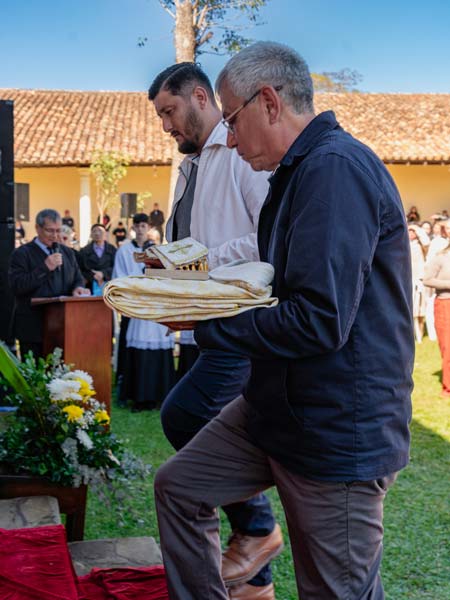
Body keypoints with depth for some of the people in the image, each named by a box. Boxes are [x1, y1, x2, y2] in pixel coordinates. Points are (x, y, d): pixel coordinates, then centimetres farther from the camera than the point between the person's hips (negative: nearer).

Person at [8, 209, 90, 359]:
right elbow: (16, 286, -13)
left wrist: (77, 288, -6)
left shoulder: (67, 253, 15)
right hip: (34, 329, -5)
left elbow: (77, 279, 19)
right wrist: (45, 268, -20)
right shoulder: (22, 254, -3)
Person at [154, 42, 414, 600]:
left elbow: (319, 321, -29)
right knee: (178, 487, 15)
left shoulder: (337, 168, -22)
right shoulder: (299, 172, 11)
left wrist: (205, 324, -16)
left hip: (339, 431, -10)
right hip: (278, 405, 10)